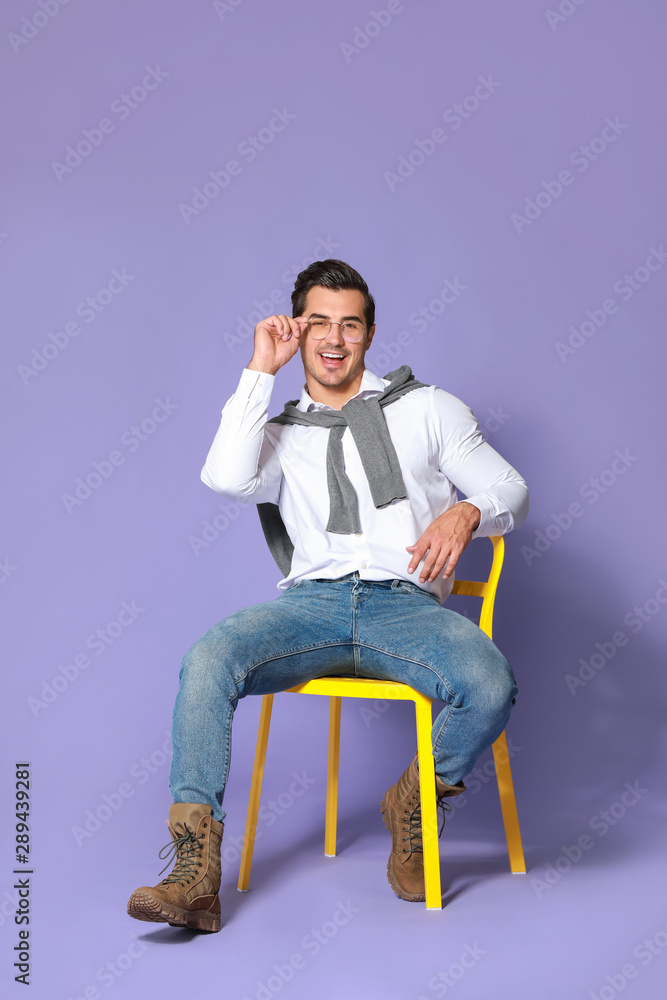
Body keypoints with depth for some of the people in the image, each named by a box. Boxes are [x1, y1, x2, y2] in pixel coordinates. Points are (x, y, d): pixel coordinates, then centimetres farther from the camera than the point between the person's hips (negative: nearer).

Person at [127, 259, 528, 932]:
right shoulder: (280, 434, 20)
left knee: (490, 687, -31)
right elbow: (226, 478, -5)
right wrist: (260, 371, 3)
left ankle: (413, 804, -1)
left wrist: (467, 512, -10)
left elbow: (510, 491, 15)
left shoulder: (425, 407, 19)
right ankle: (195, 875, -25)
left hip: (406, 604, -1)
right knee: (207, 659, -28)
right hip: (312, 601, 1)